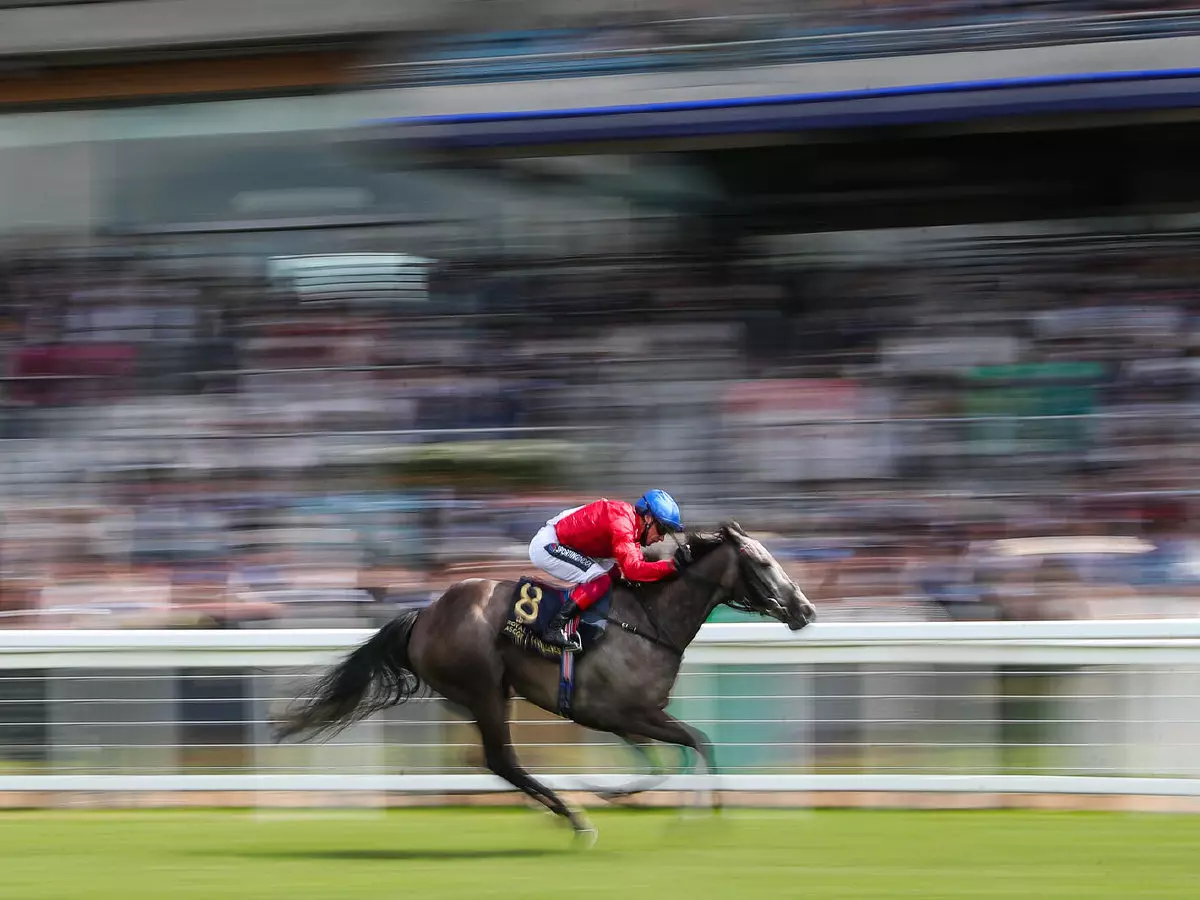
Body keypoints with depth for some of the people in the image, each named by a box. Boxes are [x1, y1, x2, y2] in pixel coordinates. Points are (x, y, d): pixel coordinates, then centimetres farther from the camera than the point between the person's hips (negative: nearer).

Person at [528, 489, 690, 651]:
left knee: (612, 570, 15)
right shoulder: (622, 523, -23)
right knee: (601, 580, -19)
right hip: (545, 545, -10)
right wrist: (673, 564, -30)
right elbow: (632, 569, -31)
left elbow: (637, 561, 9)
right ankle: (555, 629, -21)